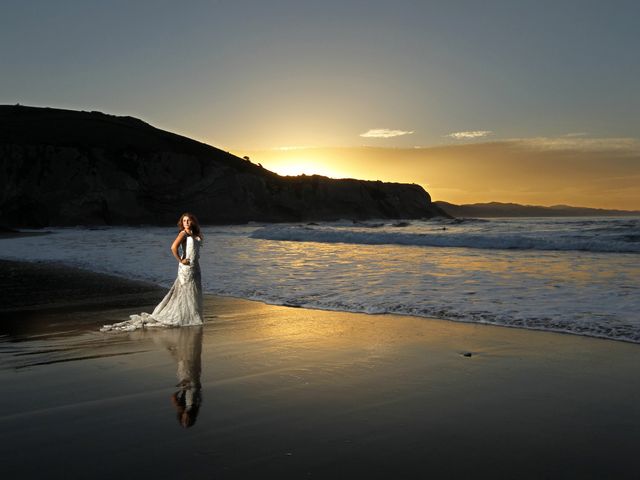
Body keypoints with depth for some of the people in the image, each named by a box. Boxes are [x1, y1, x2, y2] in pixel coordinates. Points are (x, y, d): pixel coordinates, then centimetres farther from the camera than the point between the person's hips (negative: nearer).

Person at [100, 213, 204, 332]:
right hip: (186, 267, -7)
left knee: (195, 293, 10)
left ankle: (192, 317, 18)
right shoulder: (183, 234, -8)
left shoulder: (196, 235, 12)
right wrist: (180, 260, -17)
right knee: (185, 292, -2)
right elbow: (173, 247, -22)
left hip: (195, 267, 7)